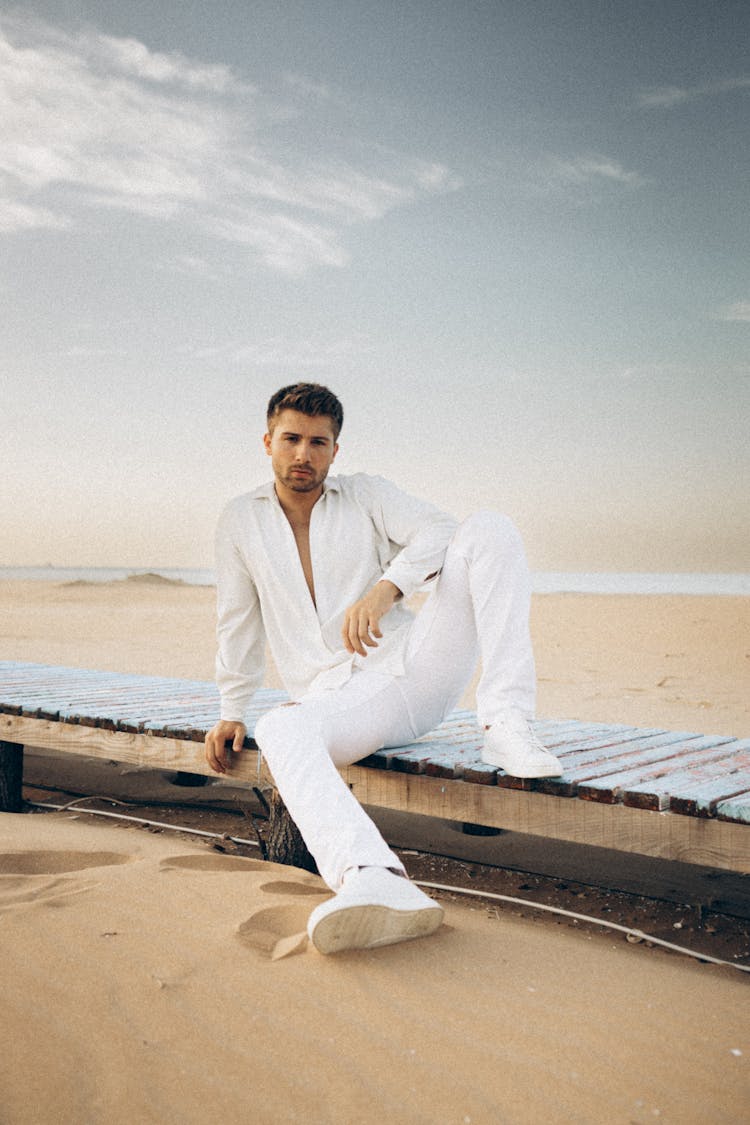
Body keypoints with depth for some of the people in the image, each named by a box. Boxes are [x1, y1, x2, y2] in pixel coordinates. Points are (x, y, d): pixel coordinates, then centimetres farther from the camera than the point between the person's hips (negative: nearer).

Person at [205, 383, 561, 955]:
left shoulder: (366, 494, 11)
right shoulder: (242, 519, 16)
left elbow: (438, 530, -7)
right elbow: (238, 622, 23)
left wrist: (385, 587, -26)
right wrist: (232, 712, 20)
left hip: (417, 664, 1)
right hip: (335, 698, 0)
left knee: (490, 528, -17)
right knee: (278, 730, -37)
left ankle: (505, 725, -29)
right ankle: (374, 880, -62)